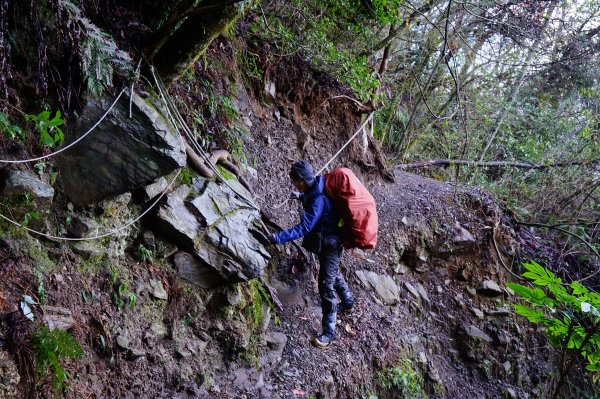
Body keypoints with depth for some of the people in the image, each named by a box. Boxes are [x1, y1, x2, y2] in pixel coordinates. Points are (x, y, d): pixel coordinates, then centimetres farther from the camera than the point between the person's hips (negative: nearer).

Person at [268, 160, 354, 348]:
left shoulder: (318, 200, -31)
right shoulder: (315, 190, -2)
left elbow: (303, 228, -34)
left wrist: (277, 238, -35)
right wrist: (302, 196, 12)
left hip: (330, 244, -10)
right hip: (326, 241, 10)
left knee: (326, 285, -8)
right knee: (333, 273, 29)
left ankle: (329, 331, 0)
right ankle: (347, 302, 53)